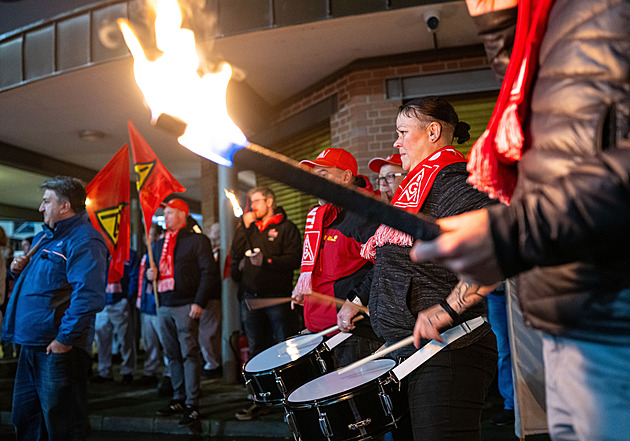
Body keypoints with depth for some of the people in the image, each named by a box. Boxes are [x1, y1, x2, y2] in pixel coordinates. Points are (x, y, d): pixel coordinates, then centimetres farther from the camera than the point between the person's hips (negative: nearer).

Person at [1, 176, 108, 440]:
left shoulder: (83, 241, -16)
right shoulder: (47, 235, 16)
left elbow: (87, 296, -25)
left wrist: (65, 338, -25)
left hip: (59, 348, -10)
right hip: (31, 344, 10)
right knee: (25, 417, 21)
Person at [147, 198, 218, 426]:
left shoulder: (197, 240, 0)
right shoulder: (159, 245, 20)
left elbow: (208, 272, -7)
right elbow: (153, 269, 29)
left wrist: (199, 302, -15)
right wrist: (150, 274, 4)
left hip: (185, 306, -6)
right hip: (164, 306, 6)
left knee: (189, 354, -6)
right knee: (172, 355, 10)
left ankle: (192, 404, -2)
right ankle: (178, 399, 19)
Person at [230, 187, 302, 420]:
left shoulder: (286, 227, 0)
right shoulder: (250, 228, 17)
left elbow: (294, 259, -11)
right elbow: (236, 254, 5)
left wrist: (267, 261, -18)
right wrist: (244, 226, 0)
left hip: (277, 297, -6)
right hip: (250, 298, 6)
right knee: (256, 349, 12)